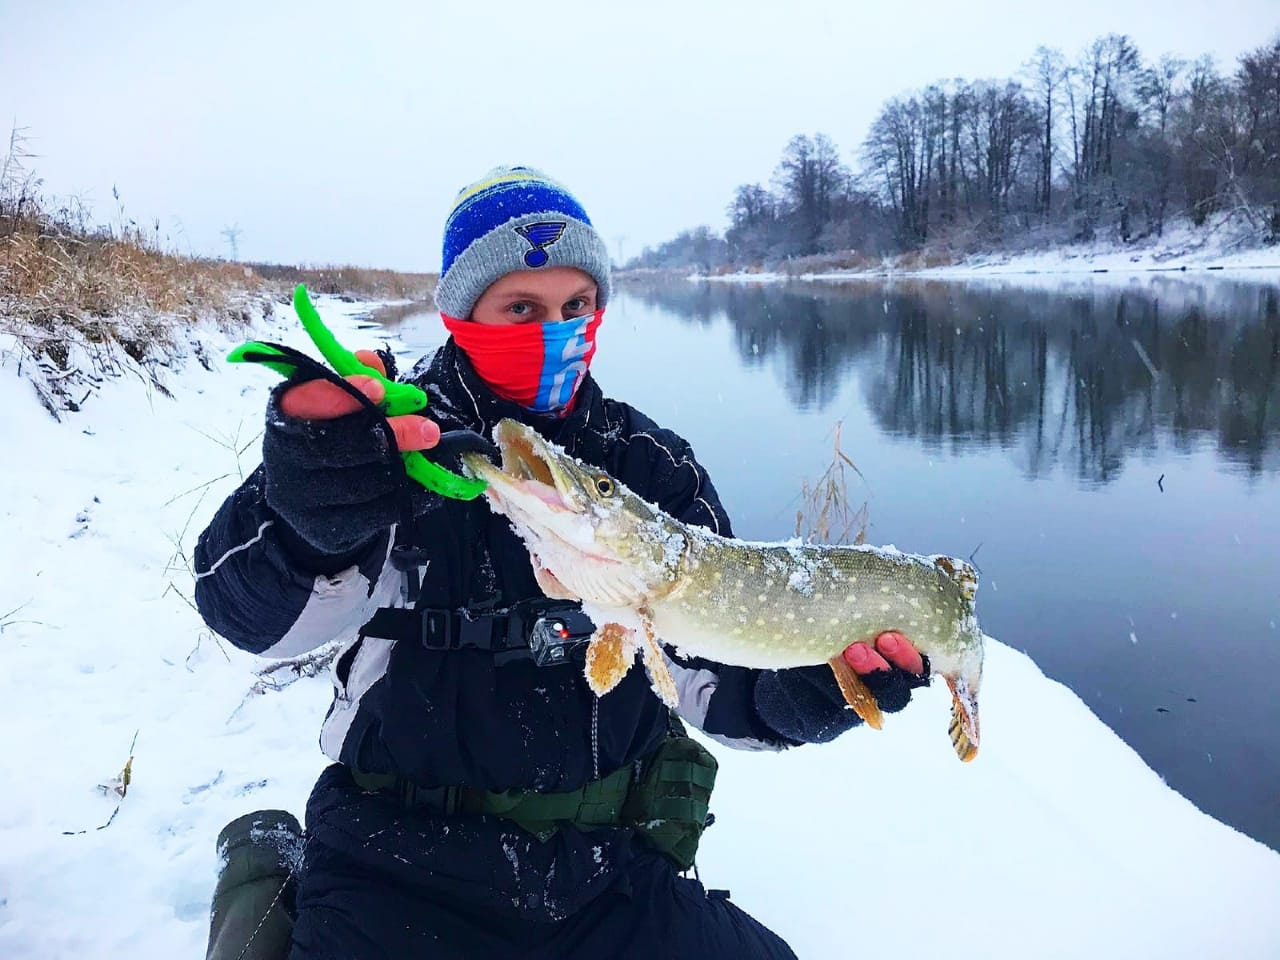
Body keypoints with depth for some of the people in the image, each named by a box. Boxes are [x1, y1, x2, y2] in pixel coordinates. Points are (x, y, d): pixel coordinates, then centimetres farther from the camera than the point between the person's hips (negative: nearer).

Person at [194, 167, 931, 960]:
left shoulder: (657, 467, 0)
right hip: (401, 858, -3)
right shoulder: (397, 439, -9)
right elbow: (258, 617, -22)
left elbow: (710, 671, -2)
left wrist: (797, 695, -23)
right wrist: (310, 513, -43)